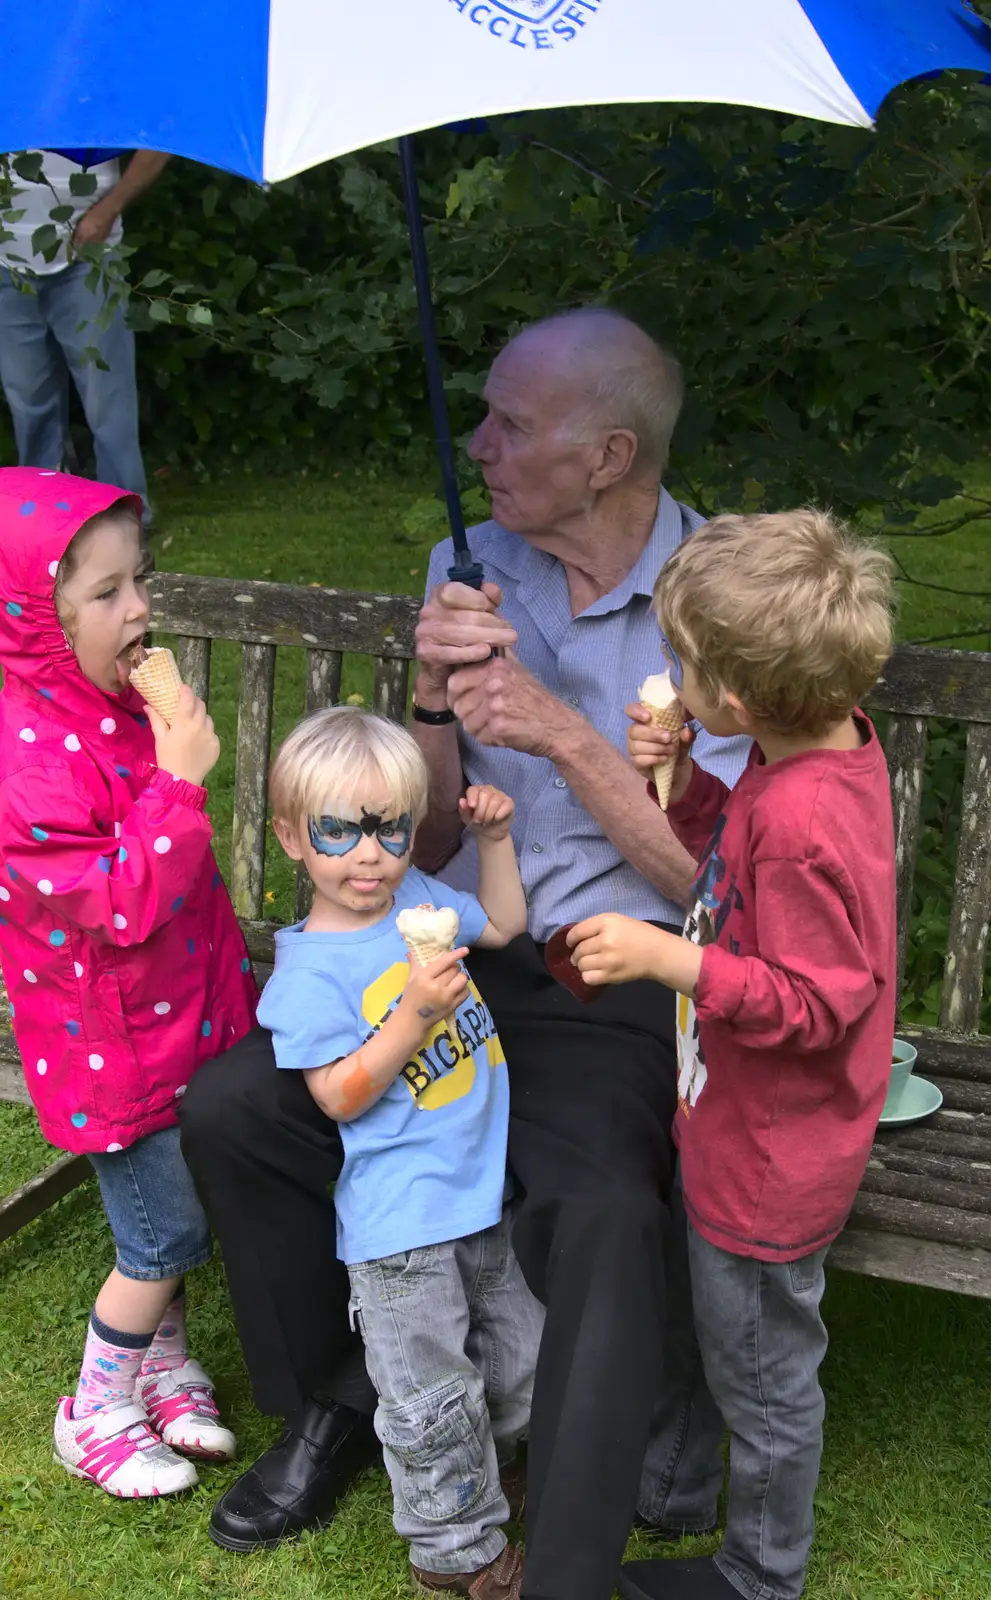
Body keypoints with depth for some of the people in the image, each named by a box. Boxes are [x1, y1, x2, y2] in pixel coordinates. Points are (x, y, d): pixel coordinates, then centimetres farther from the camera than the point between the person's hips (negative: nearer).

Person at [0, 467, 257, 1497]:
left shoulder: (116, 701, 1)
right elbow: (120, 903, -30)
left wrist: (227, 968, 23)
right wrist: (177, 780, -32)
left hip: (181, 1005, 8)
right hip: (113, 1042, -8)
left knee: (179, 1214, 20)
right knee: (165, 1233, 6)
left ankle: (161, 1364, 43)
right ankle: (96, 1415, 27)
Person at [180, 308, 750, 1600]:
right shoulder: (470, 570, 3)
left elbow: (713, 882, -13)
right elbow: (424, 850, 4)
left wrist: (563, 734, -23)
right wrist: (435, 703, -16)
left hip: (618, 996, -5)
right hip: (453, 959, 5)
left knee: (604, 1218, -32)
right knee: (230, 1106, -10)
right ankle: (334, 1399, 15)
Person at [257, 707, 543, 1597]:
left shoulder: (421, 898, 2)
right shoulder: (311, 970, -19)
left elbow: (503, 925, 20)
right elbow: (341, 1096, -20)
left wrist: (496, 839, 8)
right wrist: (414, 1014, -29)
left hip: (484, 1188, 7)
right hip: (402, 1220, -7)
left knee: (520, 1351, 24)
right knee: (433, 1397, 7)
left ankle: (500, 1473, 50)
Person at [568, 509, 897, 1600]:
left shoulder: (803, 822, -34)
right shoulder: (829, 749, -4)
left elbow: (811, 1004, -29)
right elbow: (743, 869, 9)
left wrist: (668, 961, -32)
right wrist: (679, 785, -6)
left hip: (766, 1169, -10)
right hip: (752, 1139, 10)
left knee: (765, 1378, 14)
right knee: (757, 1356, 29)